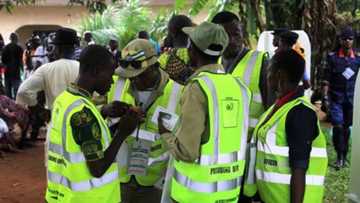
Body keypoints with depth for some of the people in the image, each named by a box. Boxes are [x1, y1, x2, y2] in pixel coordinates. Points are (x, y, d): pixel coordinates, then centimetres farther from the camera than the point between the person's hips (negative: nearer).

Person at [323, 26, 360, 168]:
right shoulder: (332, 57, -1)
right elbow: (327, 78, 0)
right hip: (336, 97, -2)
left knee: (347, 127, 9)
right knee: (337, 126, -10)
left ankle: (344, 155, 21)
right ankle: (340, 156, 0)